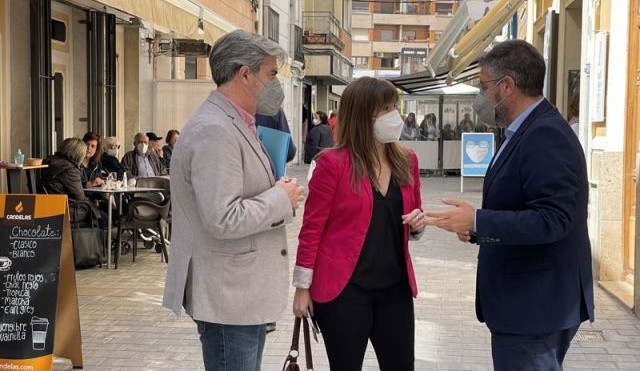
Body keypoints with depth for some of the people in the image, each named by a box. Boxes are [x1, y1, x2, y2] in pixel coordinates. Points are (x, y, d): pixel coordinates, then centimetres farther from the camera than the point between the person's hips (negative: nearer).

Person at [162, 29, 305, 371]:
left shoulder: (233, 125, 12)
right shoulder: (213, 131, -20)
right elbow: (223, 220, -27)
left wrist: (278, 193, 6)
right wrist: (281, 198, -15)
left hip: (244, 290, 10)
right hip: (228, 295, -10)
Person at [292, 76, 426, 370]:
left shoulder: (407, 161, 6)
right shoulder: (332, 162, -10)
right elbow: (312, 228, -7)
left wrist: (418, 224, -4)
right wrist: (302, 286, -6)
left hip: (395, 286, 5)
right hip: (343, 287, -5)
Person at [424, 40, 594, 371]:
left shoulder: (546, 136, -20)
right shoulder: (528, 132, 13)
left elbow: (552, 219, -27)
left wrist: (477, 221, -27)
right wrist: (478, 228, 4)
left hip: (535, 305, -10)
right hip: (526, 300, 10)